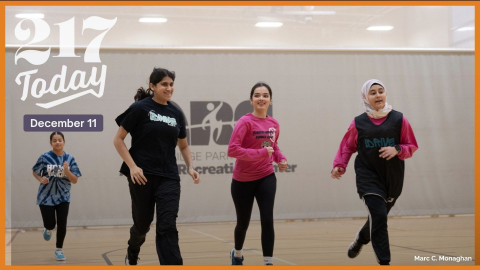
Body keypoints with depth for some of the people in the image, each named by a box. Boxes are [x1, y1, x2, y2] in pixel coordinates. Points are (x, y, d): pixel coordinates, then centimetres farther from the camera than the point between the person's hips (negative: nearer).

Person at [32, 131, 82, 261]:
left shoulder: (69, 159, -4)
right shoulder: (45, 157, -8)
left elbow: (75, 180, -5)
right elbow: (35, 172, 5)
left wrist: (67, 171, -22)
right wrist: (41, 179, -15)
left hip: (63, 197, 1)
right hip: (46, 196, -1)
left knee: (62, 224, -2)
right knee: (50, 224, -3)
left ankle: (59, 249, 18)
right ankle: (48, 229, 36)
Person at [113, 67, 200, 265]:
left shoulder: (176, 114, 9)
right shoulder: (140, 108, -4)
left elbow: (183, 146, 20)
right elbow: (118, 139, -3)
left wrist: (190, 167, 3)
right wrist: (132, 166, -12)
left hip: (169, 178, 3)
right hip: (142, 175, -3)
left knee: (167, 227, -9)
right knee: (143, 223, 11)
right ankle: (132, 253, 43)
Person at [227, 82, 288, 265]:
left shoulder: (274, 124, 1)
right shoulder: (245, 122, -16)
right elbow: (232, 149, -25)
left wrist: (281, 159, 0)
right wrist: (261, 153, -28)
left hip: (266, 178, 3)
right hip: (243, 180, -3)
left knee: (267, 220, -12)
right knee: (243, 223, 14)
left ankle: (268, 263, -4)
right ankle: (237, 254, 44)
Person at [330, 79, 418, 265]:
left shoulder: (399, 119, 1)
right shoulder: (358, 123, 1)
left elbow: (411, 146, 5)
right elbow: (347, 147, 12)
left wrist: (397, 150, -15)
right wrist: (339, 165, -3)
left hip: (393, 178, 2)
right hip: (368, 178, -2)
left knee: (378, 218, 14)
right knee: (378, 216, -18)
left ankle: (361, 239, 47)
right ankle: (384, 261, -11)